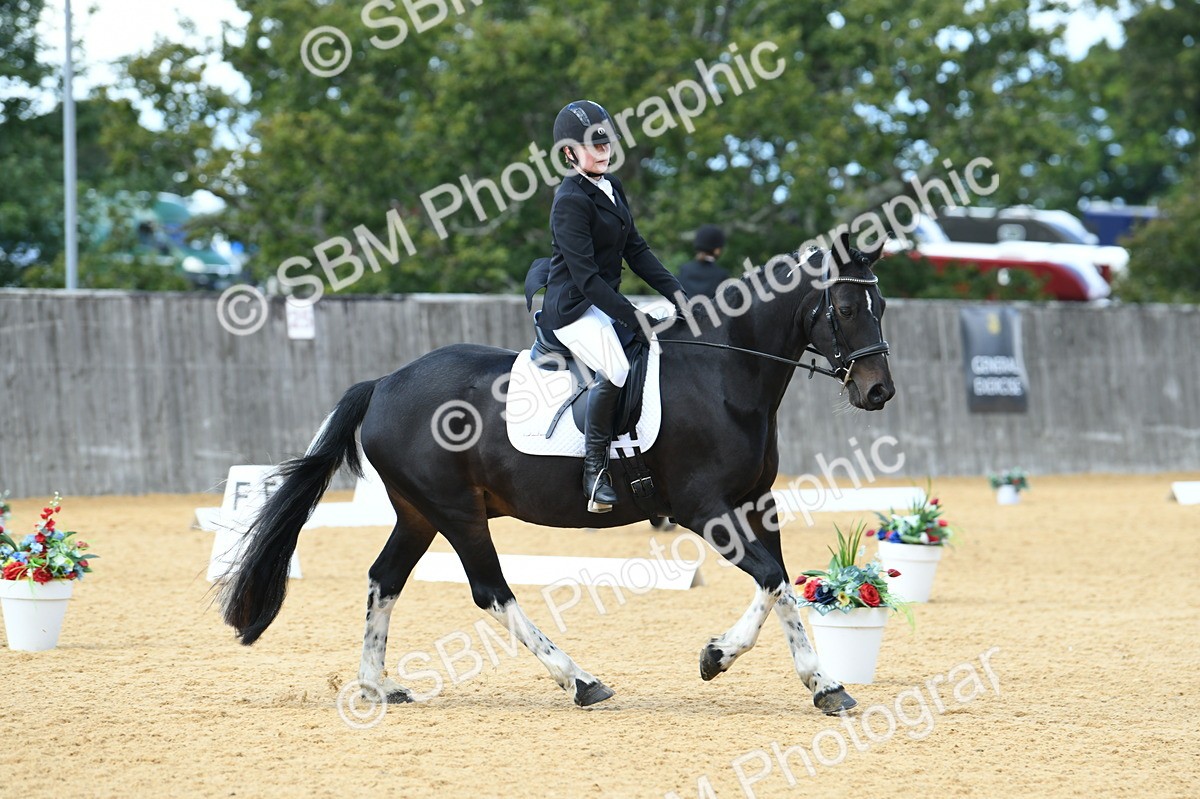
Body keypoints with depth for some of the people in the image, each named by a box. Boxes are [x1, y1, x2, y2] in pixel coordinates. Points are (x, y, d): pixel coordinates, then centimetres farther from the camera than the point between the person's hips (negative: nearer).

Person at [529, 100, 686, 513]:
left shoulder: (612, 188, 12)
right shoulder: (570, 201, -16)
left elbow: (636, 251, 14)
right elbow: (586, 275, -21)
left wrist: (675, 292, 3)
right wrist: (630, 315, -23)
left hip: (607, 303, 10)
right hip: (573, 308, -10)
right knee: (616, 369, -32)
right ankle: (594, 469, -24)